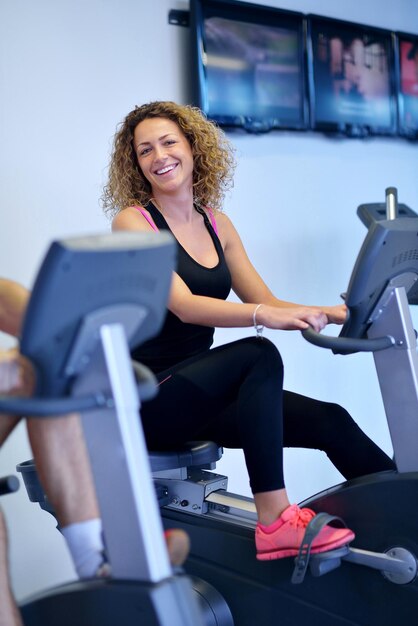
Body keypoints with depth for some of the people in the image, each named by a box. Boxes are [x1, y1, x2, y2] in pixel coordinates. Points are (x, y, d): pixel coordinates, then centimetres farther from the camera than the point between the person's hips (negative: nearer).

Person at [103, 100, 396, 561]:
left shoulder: (216, 224, 11)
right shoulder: (132, 221, -8)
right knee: (258, 355, -31)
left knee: (329, 421, -8)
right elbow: (184, 306, -22)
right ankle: (275, 520, -31)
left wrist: (330, 313, -10)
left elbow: (266, 303, 8)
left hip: (200, 394, 6)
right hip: (146, 398, -6)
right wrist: (265, 315, -37)